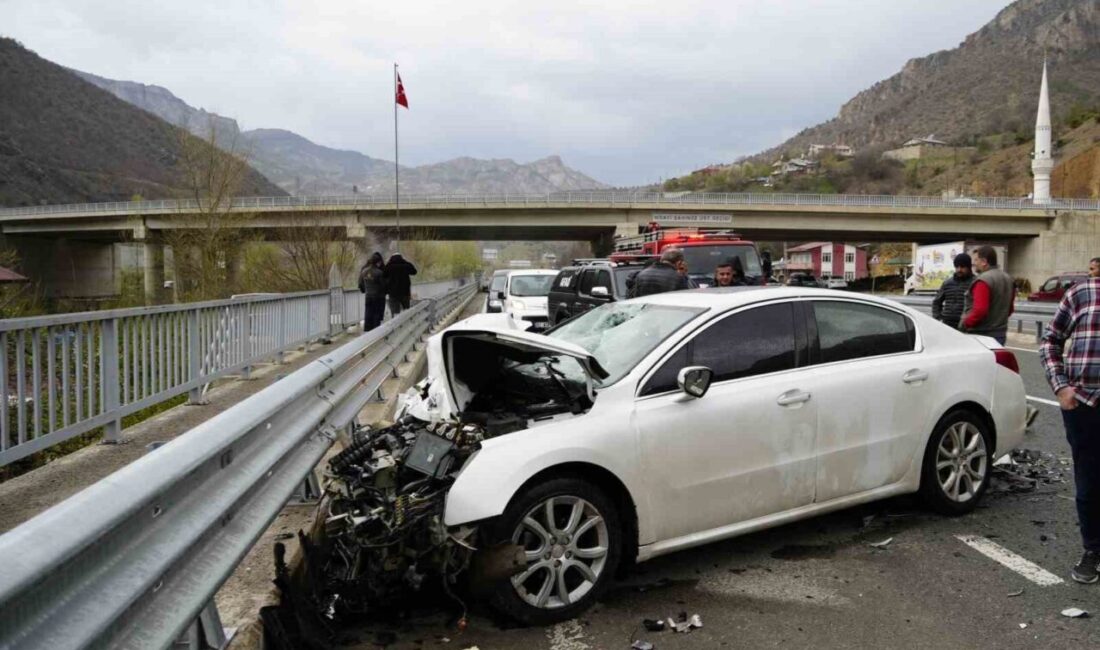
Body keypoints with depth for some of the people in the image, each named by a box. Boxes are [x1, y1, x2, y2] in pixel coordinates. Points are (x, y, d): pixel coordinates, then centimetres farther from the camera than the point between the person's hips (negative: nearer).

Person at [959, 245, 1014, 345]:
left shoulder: (983, 280, -18)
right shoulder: (1008, 278, 14)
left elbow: (979, 310, -27)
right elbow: (1009, 309, 21)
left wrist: (964, 324, -15)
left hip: (982, 334, -9)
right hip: (1000, 333, 10)